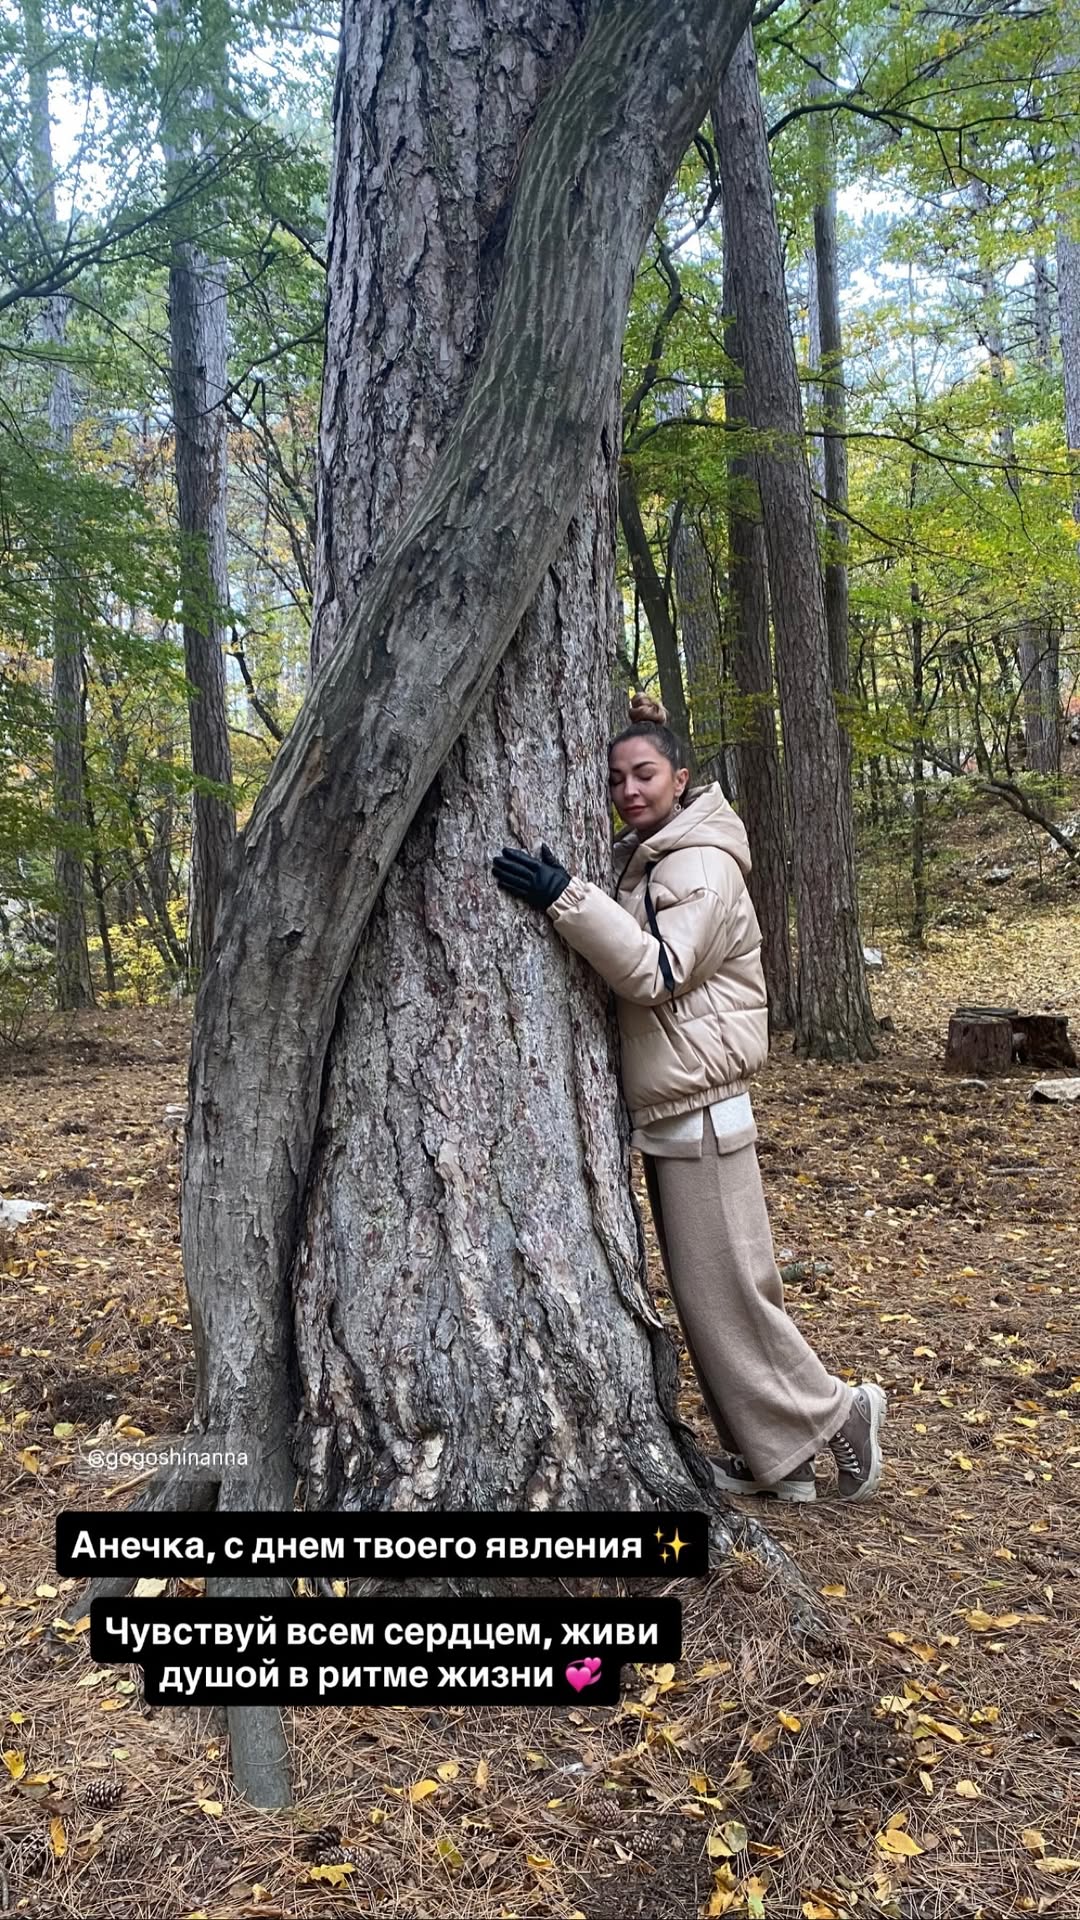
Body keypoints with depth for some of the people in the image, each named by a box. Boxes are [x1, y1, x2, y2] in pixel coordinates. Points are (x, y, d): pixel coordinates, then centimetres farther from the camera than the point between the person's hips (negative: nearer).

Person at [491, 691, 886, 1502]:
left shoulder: (704, 864, -14)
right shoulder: (642, 858, 13)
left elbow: (657, 970, -26)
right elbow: (628, 964, 17)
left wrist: (566, 897, -34)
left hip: (699, 1109, -9)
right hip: (665, 1108, 9)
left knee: (724, 1284, -3)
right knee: (705, 1286, 13)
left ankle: (832, 1412, 16)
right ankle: (771, 1451, 24)